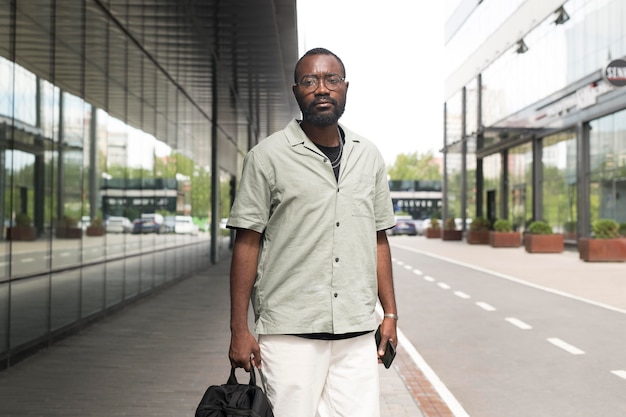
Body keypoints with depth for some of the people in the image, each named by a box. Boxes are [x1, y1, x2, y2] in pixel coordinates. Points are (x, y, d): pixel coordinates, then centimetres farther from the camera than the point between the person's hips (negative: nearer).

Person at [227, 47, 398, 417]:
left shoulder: (369, 156, 12)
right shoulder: (267, 156, -1)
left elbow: (379, 240, 15)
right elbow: (247, 243, -2)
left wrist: (390, 313, 10)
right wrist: (239, 328, -6)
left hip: (357, 331, 4)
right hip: (289, 332, -3)